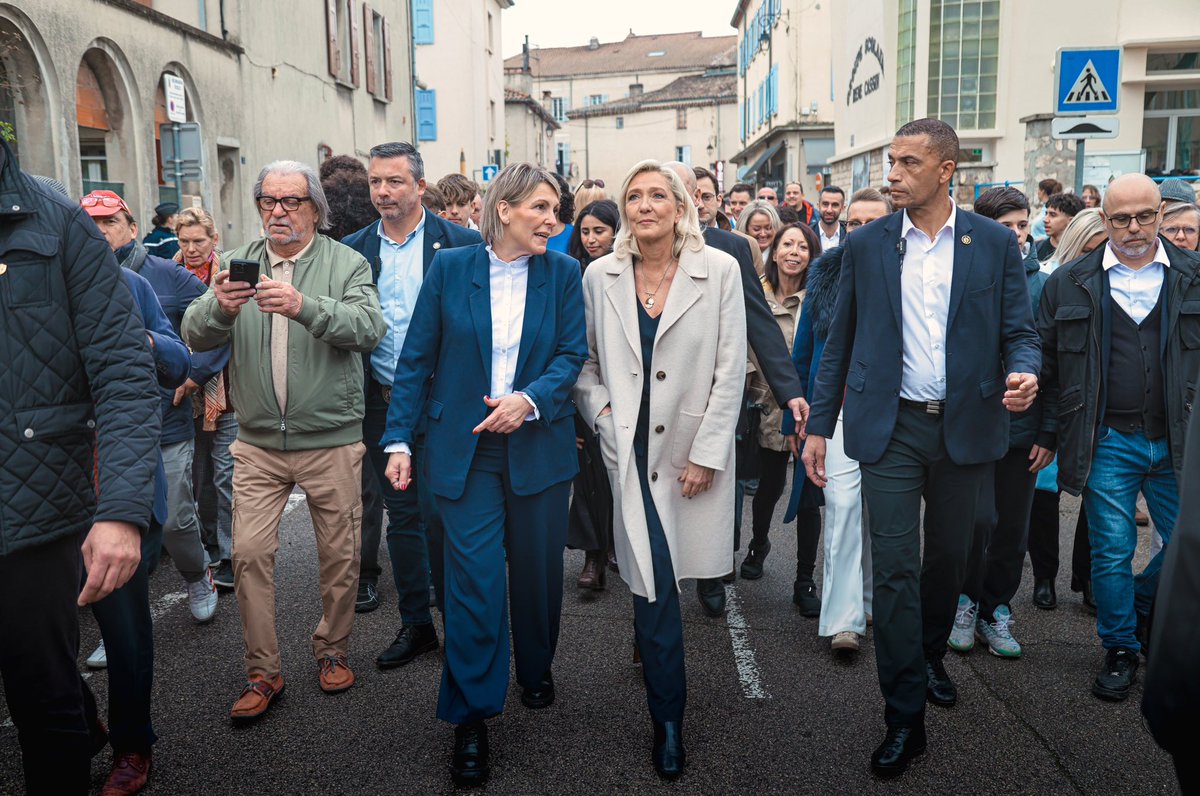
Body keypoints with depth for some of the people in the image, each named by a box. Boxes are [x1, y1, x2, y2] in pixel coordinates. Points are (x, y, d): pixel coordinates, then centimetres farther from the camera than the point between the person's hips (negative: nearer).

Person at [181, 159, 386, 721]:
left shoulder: (345, 264, -2)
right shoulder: (238, 264, 6)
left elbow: (369, 328, -20)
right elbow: (195, 337, -5)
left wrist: (304, 306, -36)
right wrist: (219, 308, -28)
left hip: (331, 440, -2)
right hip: (258, 443, 2)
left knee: (339, 553, 8)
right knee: (249, 552, 0)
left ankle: (332, 649, 31)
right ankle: (262, 672, 16)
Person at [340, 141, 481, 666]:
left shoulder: (461, 243, -4)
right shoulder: (353, 250, 7)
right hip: (382, 403, 4)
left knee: (439, 513, -2)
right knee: (402, 514, 12)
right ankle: (416, 624, 26)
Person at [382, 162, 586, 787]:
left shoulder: (562, 273, 1)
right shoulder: (449, 267, -2)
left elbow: (573, 354, -2)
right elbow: (416, 359, 0)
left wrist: (529, 400, -20)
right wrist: (399, 438, -5)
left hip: (539, 448, 2)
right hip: (464, 449, -1)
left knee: (537, 570, 14)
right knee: (472, 580, -3)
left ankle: (536, 670, 41)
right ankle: (472, 718, 11)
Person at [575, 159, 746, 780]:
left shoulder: (719, 270, -5)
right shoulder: (600, 276, 1)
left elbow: (730, 370, -5)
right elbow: (584, 359, 12)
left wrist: (708, 453, -8)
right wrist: (600, 410, -5)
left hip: (693, 447, 0)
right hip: (630, 450, 0)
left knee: (654, 586, 10)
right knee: (652, 584, -3)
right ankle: (668, 720, 13)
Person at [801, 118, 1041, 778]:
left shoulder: (996, 243, 1)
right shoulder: (866, 245, 2)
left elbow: (1019, 332, 3)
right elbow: (840, 341, 5)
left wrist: (1024, 373, -20)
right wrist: (818, 425, 2)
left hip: (964, 427, 1)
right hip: (892, 427, -1)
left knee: (949, 555, 16)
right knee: (894, 567, -4)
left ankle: (930, 655, 44)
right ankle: (905, 717, 7)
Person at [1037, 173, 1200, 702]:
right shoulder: (1069, 284, 1)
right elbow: (1047, 364, 4)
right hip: (1107, 445, -1)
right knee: (1112, 553, 6)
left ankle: (1144, 608, 36)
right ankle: (1120, 649, 25)